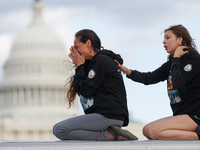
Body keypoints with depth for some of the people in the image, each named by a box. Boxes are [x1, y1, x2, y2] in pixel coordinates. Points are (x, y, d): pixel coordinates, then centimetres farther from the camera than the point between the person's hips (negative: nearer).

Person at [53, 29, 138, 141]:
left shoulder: (101, 60, -7)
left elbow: (86, 91, -10)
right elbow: (82, 91, 23)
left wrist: (80, 67, 1)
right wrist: (80, 67, 17)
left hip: (108, 116, -11)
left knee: (59, 130, -18)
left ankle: (109, 135, -18)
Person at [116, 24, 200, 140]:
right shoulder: (170, 64, 17)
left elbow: (177, 82, -20)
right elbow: (150, 78, 12)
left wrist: (176, 58, -10)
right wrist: (126, 71, 1)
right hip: (181, 114, 10)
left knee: (154, 131, -22)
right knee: (147, 130, 3)